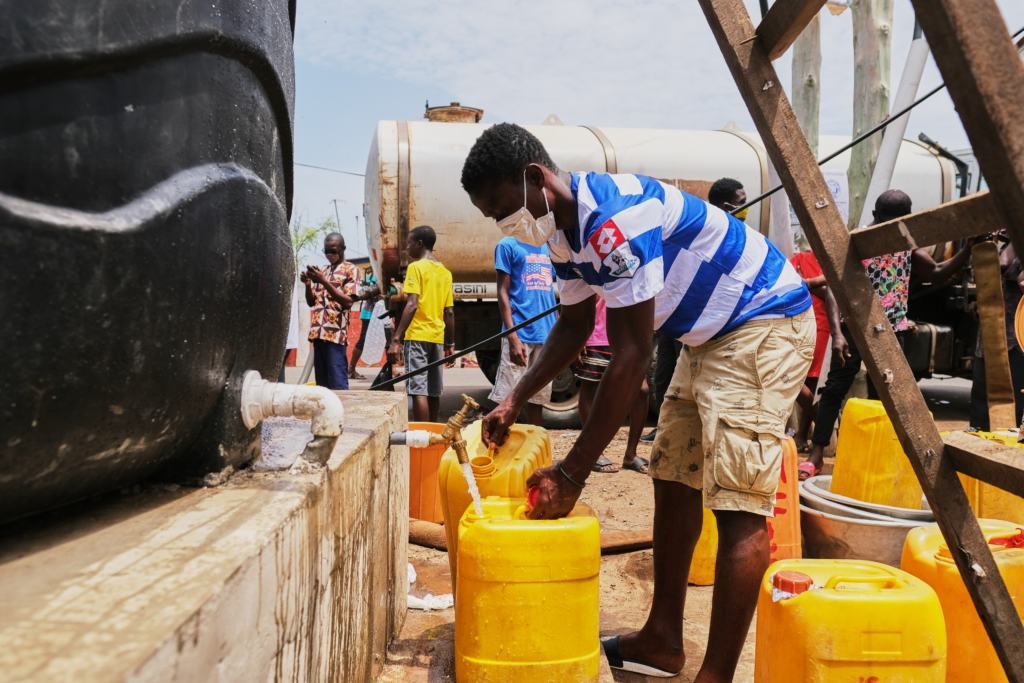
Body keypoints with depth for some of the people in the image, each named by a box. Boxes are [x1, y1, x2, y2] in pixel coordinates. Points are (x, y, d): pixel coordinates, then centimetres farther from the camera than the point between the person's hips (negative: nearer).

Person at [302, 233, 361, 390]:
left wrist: (324, 282, -15)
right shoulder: (322, 271, 21)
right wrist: (308, 284, 1)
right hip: (318, 333, 7)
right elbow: (311, 302, 20)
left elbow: (348, 302, -9)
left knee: (337, 384, -9)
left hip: (336, 334, -7)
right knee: (321, 383, 8)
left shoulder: (351, 270, 2)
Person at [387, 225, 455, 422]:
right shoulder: (445, 273, 13)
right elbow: (449, 312, 12)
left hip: (418, 336, -7)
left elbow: (412, 305, -17)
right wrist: (451, 344, 18)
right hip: (437, 337, 7)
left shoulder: (416, 267, -6)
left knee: (419, 390, -9)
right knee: (434, 392, 12)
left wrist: (396, 339, -19)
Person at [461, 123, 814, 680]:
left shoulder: (614, 217, -29)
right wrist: (515, 402, 8)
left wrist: (570, 474, -24)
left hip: (765, 322, -10)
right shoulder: (564, 228, 3)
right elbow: (574, 325, 16)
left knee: (737, 504, -14)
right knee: (673, 481, 11)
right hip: (708, 335, 10)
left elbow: (630, 357, -29)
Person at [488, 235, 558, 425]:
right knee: (507, 397, -7)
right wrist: (513, 338, -14)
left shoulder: (547, 248, 16)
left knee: (539, 396, 10)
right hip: (521, 334, -6)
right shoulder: (508, 245, -1)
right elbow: (503, 292, -5)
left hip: (547, 335, 6)